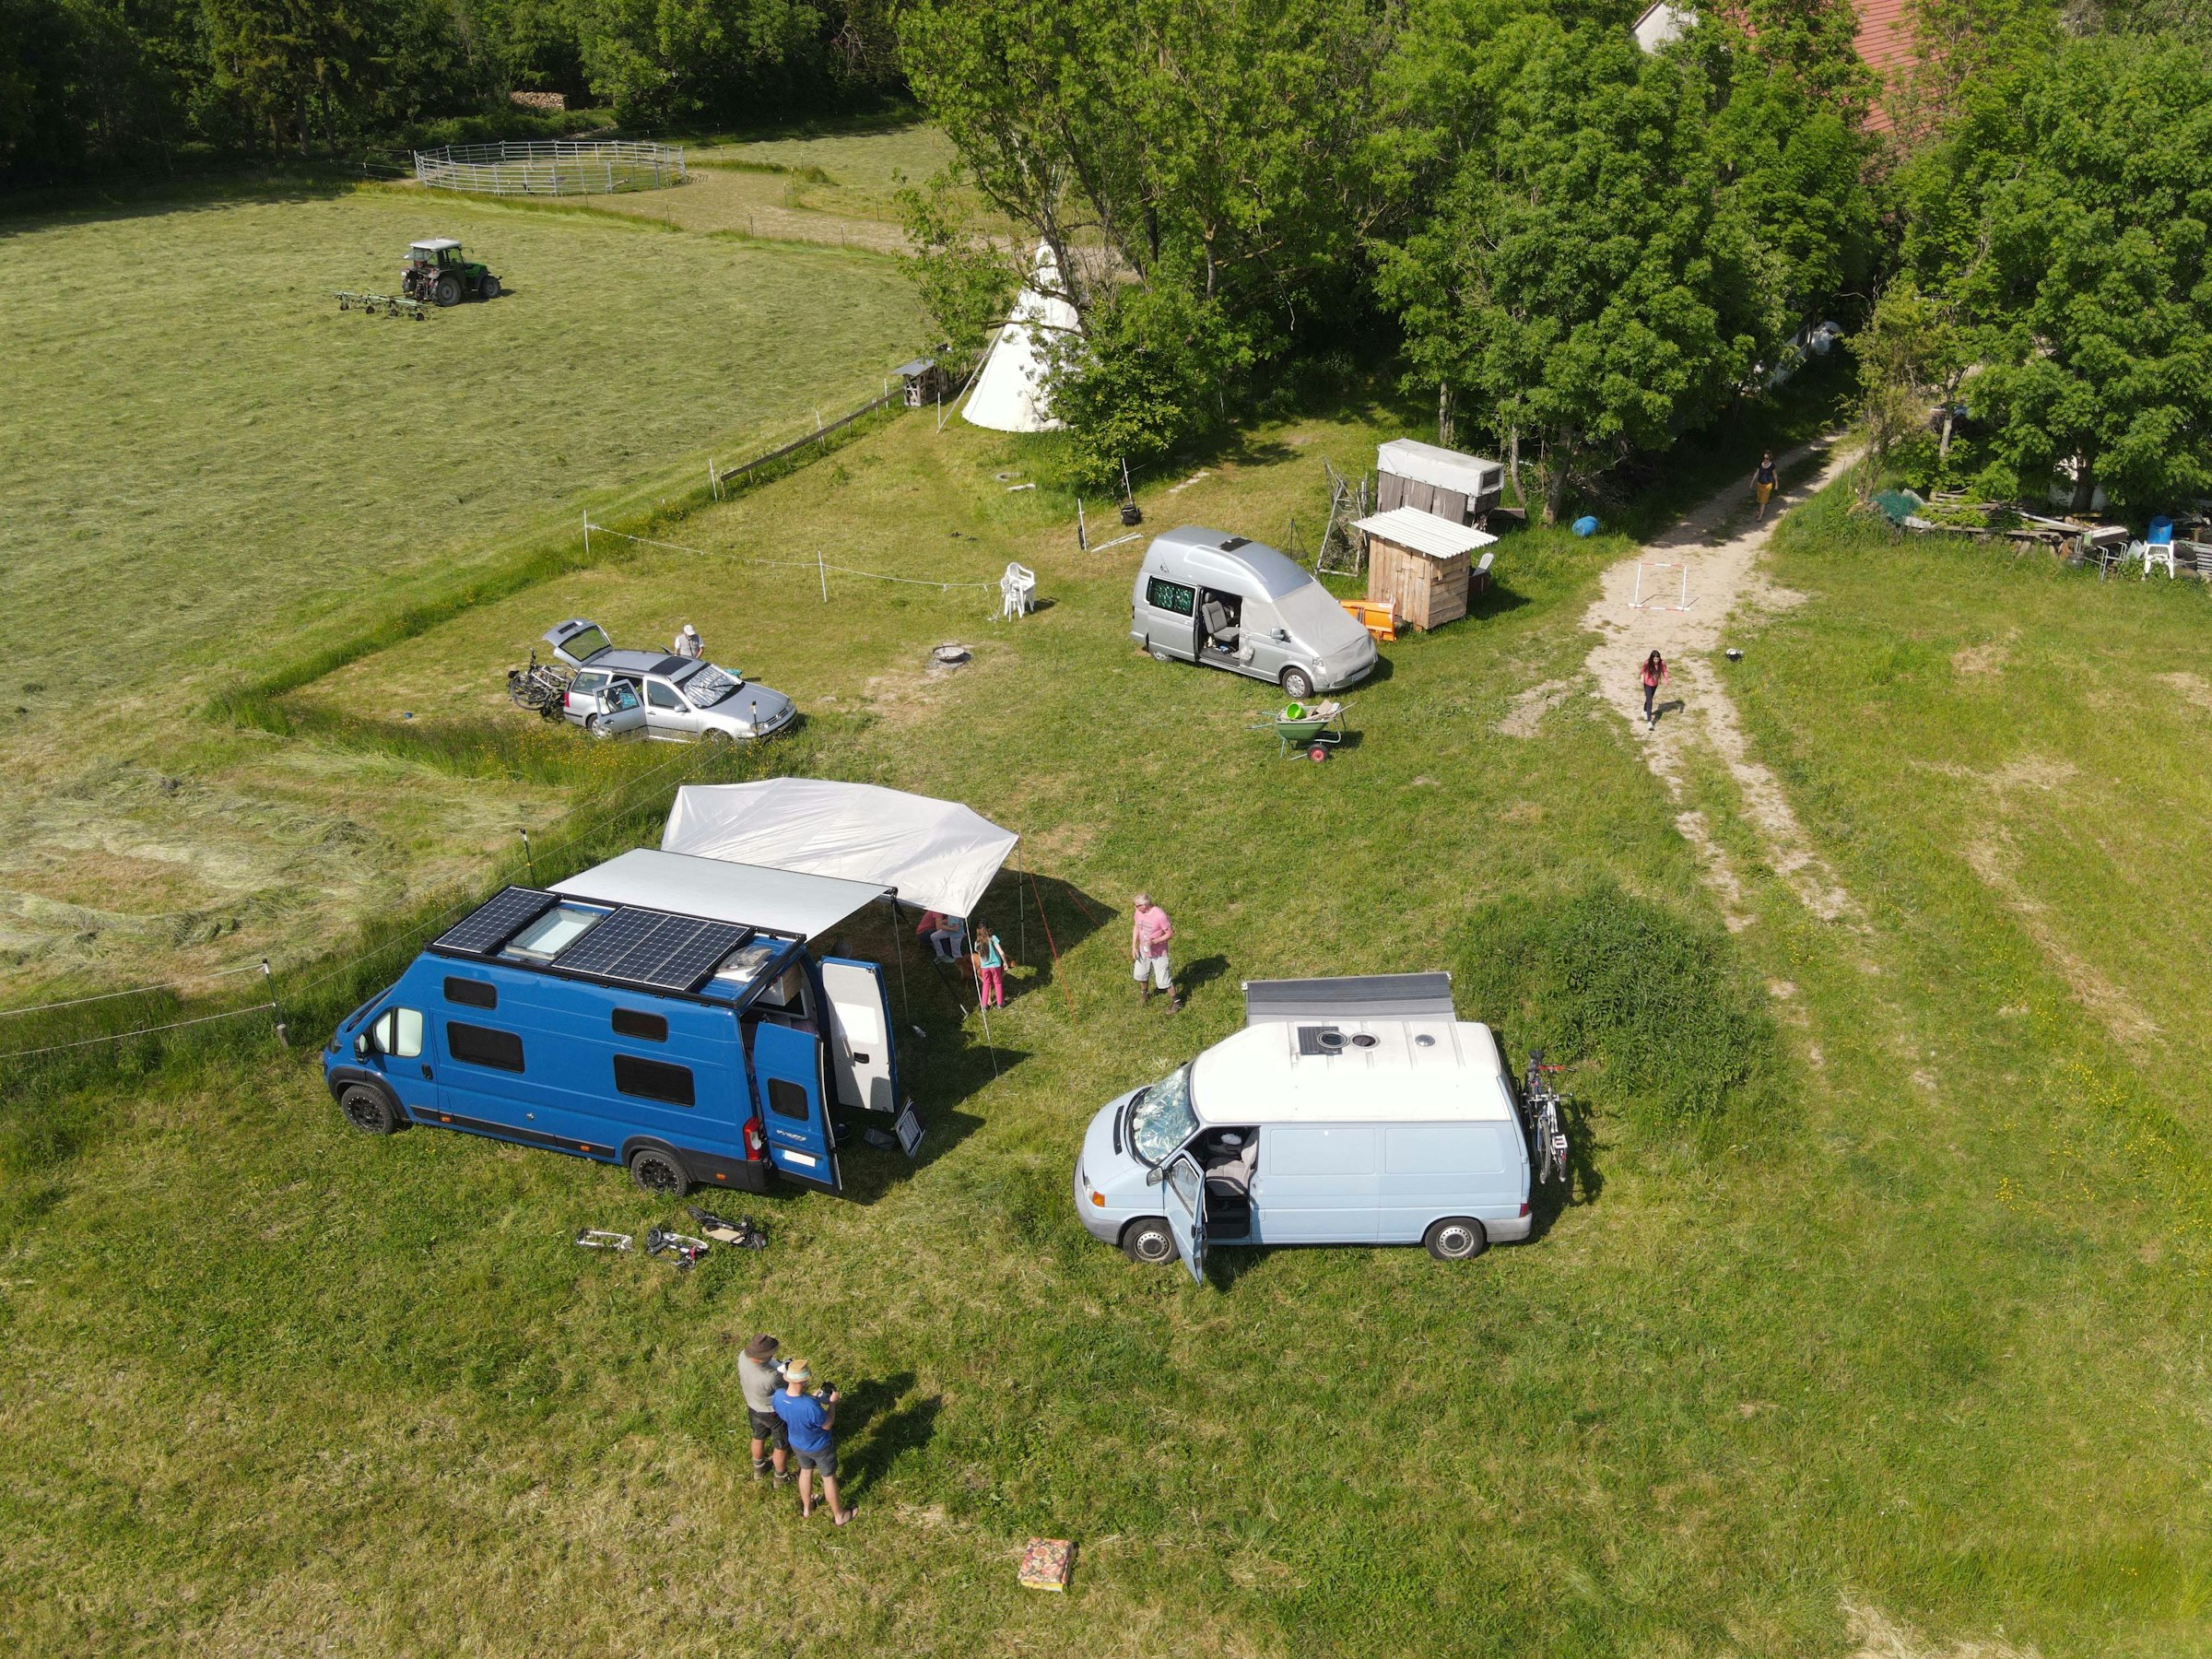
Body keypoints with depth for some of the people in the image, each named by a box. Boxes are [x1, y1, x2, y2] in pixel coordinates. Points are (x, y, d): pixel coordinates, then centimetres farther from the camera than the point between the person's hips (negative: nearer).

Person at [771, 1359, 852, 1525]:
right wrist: (832, 1402, -12)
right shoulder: (811, 1407, -45)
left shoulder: (778, 1397, -27)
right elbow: (827, 1424, -24)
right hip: (819, 1447, -5)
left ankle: (806, 1509, 55)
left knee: (806, 1471, 32)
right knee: (828, 1478, 21)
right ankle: (838, 1515, 43)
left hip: (797, 1444, 5)